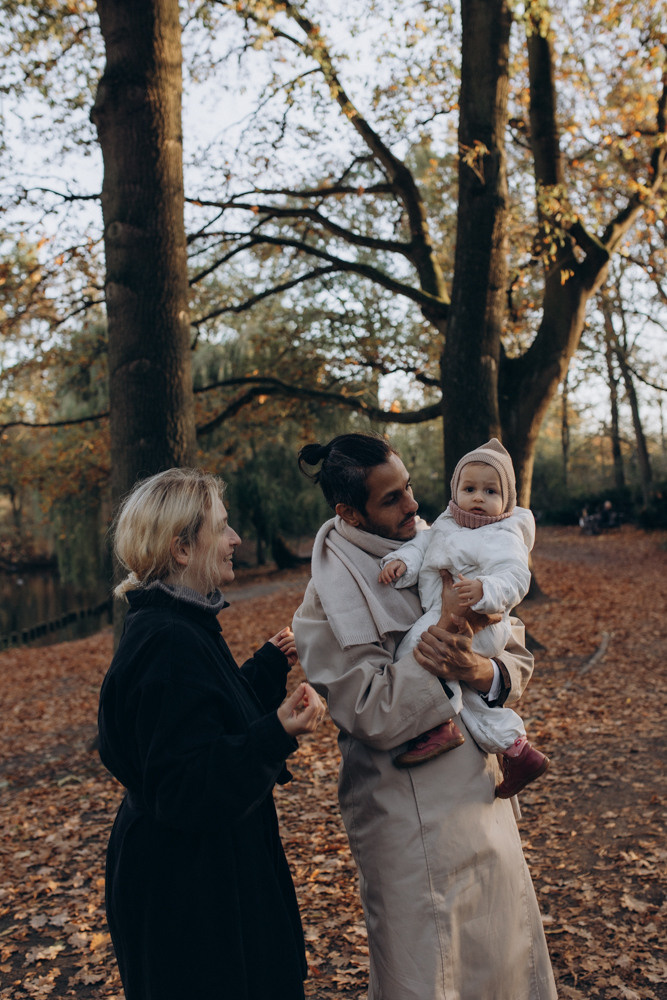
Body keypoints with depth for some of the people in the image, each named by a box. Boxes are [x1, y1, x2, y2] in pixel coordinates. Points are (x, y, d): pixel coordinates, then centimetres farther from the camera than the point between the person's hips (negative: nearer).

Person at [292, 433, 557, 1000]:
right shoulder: (327, 607, -15)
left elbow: (517, 657, 2)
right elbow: (377, 718, -22)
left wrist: (486, 673, -22)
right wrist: (445, 627, -27)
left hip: (483, 794, 6)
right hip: (411, 820, -6)